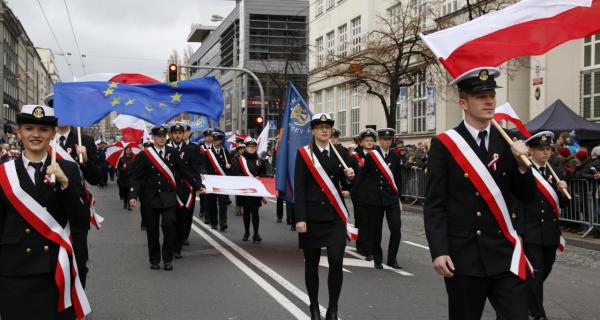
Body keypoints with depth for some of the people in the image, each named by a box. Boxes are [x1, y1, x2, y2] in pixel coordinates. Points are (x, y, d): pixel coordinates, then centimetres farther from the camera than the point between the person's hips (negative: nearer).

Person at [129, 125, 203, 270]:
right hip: (150, 197, 0)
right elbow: (136, 176, -4)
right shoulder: (144, 155, -1)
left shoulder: (173, 153, 4)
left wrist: (198, 185, 3)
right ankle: (154, 259, 20)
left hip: (168, 196, 0)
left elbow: (185, 171, 7)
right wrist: (133, 196, -13)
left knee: (169, 226, -11)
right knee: (152, 230, 5)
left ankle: (168, 259, 4)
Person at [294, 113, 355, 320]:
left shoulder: (339, 153, 8)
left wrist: (350, 177, -10)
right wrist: (300, 218, -14)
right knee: (311, 264, 7)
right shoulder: (303, 154, -1)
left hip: (335, 216, 2)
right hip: (312, 216, -2)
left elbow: (345, 185, 13)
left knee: (336, 262, -8)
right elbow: (299, 188, -6)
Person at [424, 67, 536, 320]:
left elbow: (526, 196, 8)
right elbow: (434, 205, -6)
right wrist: (438, 252, -14)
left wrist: (521, 163, -9)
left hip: (505, 253, 3)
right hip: (463, 255, -3)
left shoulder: (508, 141, 7)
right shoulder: (443, 144, -4)